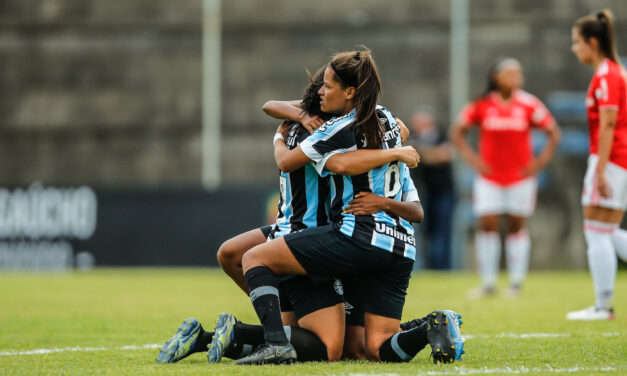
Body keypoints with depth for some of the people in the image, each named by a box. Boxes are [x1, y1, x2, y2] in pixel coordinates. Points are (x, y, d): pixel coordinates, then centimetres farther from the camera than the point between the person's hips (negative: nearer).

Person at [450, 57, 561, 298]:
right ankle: (488, 282, 2)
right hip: (489, 177, 0)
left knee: (517, 226, 3)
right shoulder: (482, 105, -2)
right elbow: (457, 132, 7)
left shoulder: (529, 105, -2)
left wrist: (541, 161, -2)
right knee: (487, 225, -5)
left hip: (521, 176, 0)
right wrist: (471, 158, 0)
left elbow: (553, 132, 4)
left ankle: (516, 282, 10)